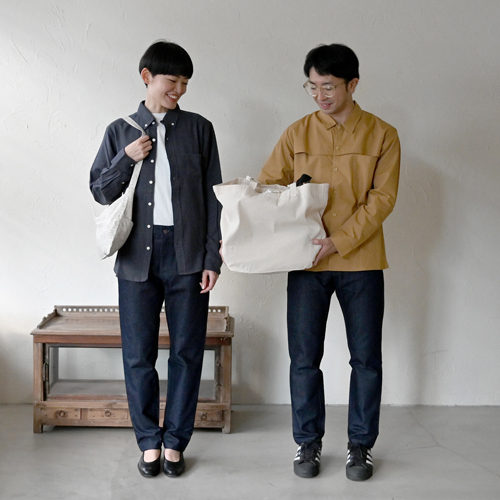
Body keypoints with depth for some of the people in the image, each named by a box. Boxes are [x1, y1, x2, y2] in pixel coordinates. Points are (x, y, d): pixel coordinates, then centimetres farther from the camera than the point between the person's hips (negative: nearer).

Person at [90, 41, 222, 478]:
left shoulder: (198, 129, 6)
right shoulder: (121, 131, 8)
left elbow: (212, 196, 4)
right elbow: (100, 192, 8)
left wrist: (213, 258, -1)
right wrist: (127, 159, -9)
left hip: (187, 254, 0)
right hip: (138, 256, 1)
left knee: (187, 351, 4)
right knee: (138, 354, 4)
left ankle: (175, 441, 17)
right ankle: (149, 441, 19)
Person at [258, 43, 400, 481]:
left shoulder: (382, 135, 0)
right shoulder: (298, 133, 4)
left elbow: (382, 199, -7)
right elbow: (267, 187, 3)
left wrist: (338, 242, -18)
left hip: (361, 262, -1)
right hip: (306, 262, 1)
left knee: (366, 359, 7)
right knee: (304, 358, 5)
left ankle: (361, 445, 23)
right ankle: (308, 443, 21)